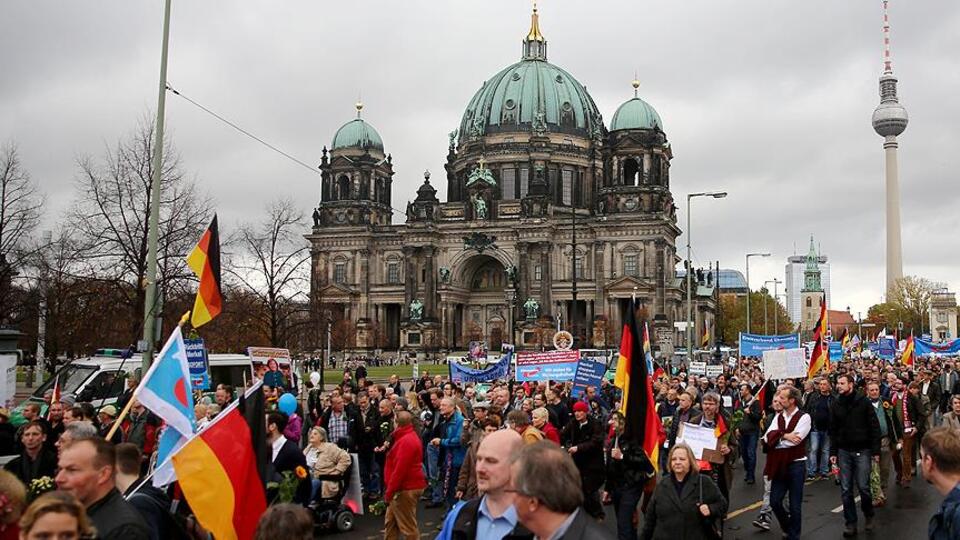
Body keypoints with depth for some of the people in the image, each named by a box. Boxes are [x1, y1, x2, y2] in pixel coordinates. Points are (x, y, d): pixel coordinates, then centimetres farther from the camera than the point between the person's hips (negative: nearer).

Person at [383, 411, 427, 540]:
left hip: (405, 489, -11)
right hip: (405, 486, 11)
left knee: (408, 526, -2)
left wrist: (389, 492, -19)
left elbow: (400, 469, -24)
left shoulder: (406, 441, -21)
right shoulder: (409, 437, 14)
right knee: (390, 522, 17)